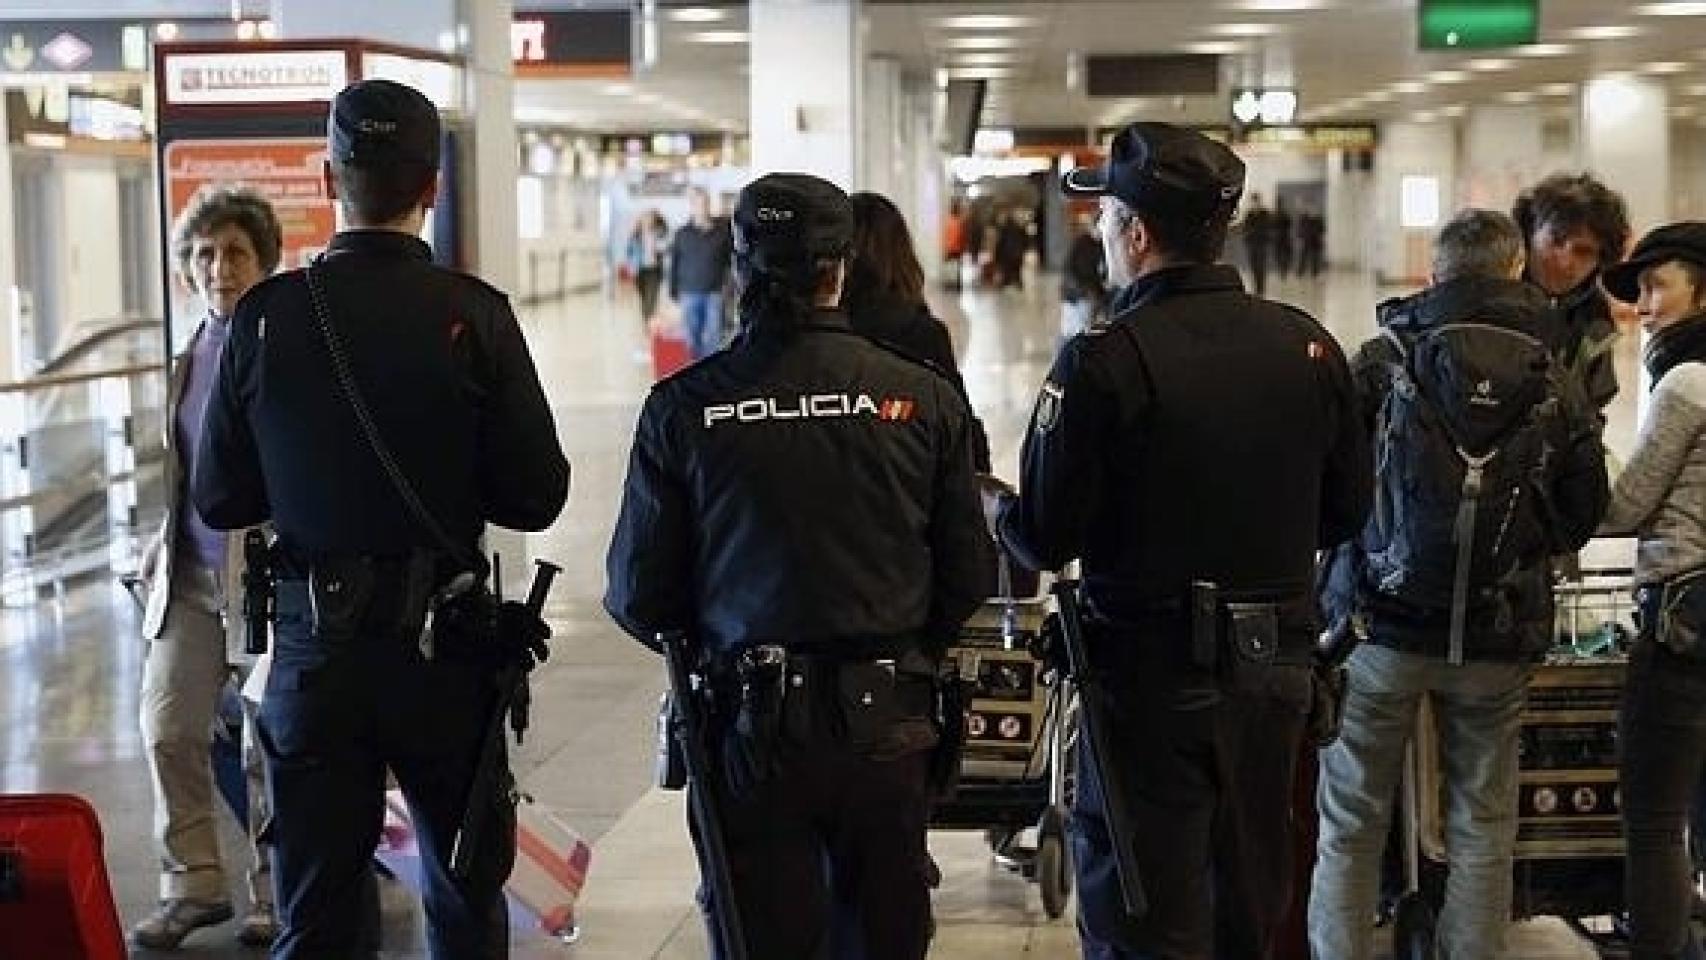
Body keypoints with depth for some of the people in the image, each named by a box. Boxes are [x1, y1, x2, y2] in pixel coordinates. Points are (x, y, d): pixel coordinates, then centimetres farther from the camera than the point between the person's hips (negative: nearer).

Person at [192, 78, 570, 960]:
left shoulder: (265, 317, -7)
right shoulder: (473, 316, -11)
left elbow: (219, 499, 0)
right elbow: (536, 496, -8)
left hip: (314, 649, 1)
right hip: (445, 650, -1)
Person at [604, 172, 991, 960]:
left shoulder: (682, 407, -7)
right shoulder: (925, 398, -4)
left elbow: (638, 596, -3)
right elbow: (967, 576, 1)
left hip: (750, 726, -1)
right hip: (887, 726, 2)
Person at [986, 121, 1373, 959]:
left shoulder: (1103, 361, -17)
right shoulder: (1307, 345, -1)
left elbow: (1046, 539, -14)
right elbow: (1345, 512, 7)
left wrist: (992, 505, 8)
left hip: (1151, 672, -5)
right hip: (1276, 667, 5)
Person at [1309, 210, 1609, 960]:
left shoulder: (1383, 361, -6)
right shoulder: (1557, 389, 2)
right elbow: (1581, 516, 7)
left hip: (1383, 623, -2)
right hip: (1498, 641, 2)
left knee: (1350, 825, 7)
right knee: (1482, 827, 11)